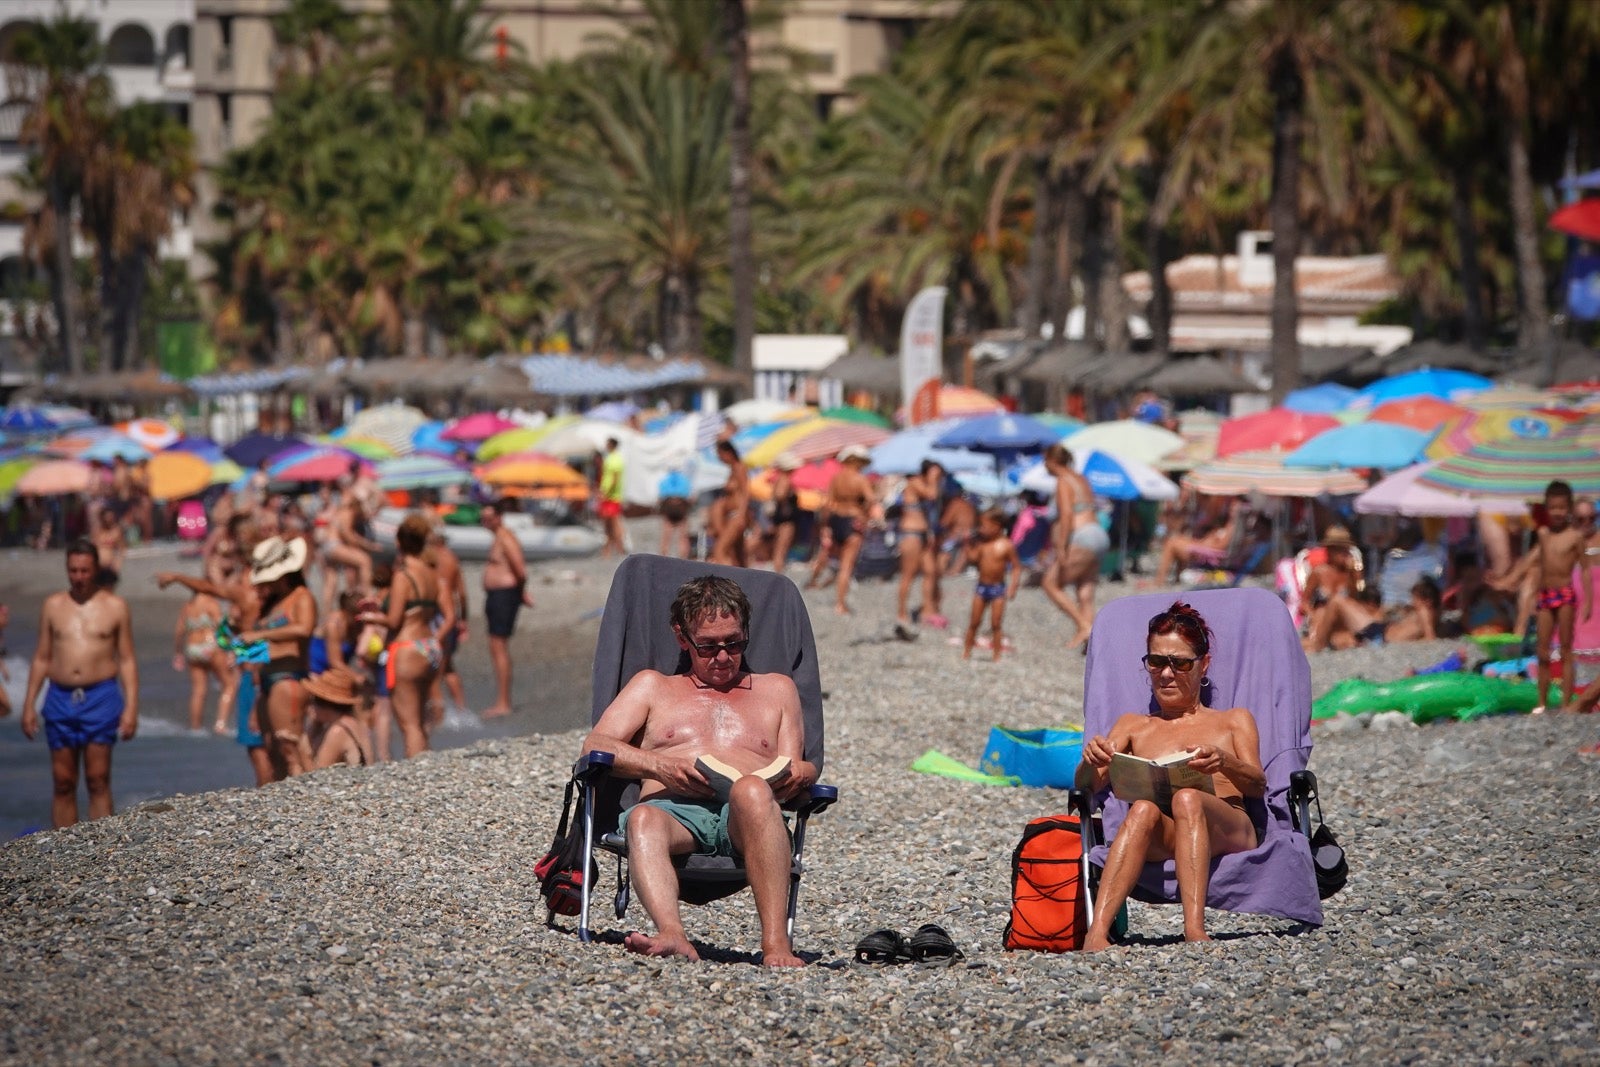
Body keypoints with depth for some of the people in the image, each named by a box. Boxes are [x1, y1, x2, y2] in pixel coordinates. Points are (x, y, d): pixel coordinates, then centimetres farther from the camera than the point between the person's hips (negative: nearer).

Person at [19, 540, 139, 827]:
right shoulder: (53, 605, 10)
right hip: (60, 699, 2)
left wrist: (131, 707, -4)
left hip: (100, 698, -2)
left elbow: (127, 660, 4)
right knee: (63, 782, 3)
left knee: (98, 780, -4)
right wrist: (29, 704, 7)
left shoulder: (115, 606, 4)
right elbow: (41, 658, 13)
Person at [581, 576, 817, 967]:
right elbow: (595, 745, 15)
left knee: (752, 790, -39)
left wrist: (800, 773, -5)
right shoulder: (652, 686, 31)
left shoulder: (776, 689, 34)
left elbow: (794, 767, 22)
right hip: (675, 811, 0)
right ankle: (673, 936, -64)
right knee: (643, 819, -38)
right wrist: (657, 765, -5)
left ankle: (776, 944, -52)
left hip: (747, 818, 0)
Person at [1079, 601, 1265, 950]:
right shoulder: (1133, 725, 33)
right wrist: (1092, 761, -9)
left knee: (1187, 799, -36)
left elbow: (1257, 785, 9)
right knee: (1144, 809, -36)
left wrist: (1225, 763, -15)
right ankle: (1096, 934, -56)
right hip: (1161, 842, 1)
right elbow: (1090, 786, 16)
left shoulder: (1234, 721, 28)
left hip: (1229, 833, -1)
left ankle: (1195, 930, -54)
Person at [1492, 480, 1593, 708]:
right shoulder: (1543, 534, 10)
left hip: (1566, 595, -5)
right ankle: (1541, 704, 13)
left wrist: (1588, 600, -10)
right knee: (1543, 653, 6)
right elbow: (1530, 560, 18)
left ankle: (1566, 704, 0)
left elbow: (1585, 569, -5)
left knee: (1566, 650, -2)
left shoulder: (1576, 536, -5)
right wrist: (1507, 581, 17)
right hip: (1545, 595, 5)